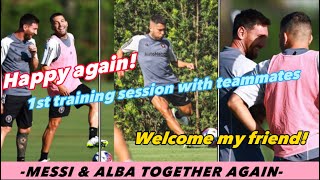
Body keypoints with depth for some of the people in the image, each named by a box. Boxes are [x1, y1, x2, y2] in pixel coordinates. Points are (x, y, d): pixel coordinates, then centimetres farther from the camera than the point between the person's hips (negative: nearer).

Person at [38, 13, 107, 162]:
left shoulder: (70, 37, 6)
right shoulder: (53, 43, -19)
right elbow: (45, 68, -21)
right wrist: (59, 86, -23)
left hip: (74, 84, 8)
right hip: (59, 89, -8)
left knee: (95, 103, 4)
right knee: (54, 124, -5)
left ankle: (93, 138, 1)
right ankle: (43, 159, 3)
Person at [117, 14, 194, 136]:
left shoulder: (166, 43, 12)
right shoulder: (138, 40, 3)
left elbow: (174, 61, 24)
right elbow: (120, 52, 17)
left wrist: (186, 65, 4)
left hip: (172, 83, 4)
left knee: (188, 111, 7)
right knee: (164, 110, -29)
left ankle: (177, 114, 45)